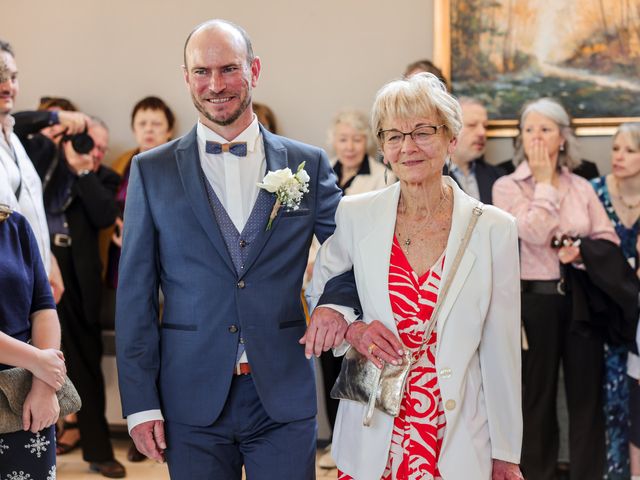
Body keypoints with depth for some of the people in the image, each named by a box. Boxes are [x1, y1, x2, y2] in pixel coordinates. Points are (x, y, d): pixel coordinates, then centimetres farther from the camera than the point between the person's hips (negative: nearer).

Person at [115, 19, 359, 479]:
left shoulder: (308, 164, 4)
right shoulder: (151, 171, 2)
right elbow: (135, 294, 2)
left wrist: (337, 304, -13)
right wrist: (140, 403, -3)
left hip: (285, 396, 1)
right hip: (192, 400, 0)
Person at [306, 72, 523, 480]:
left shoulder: (494, 228, -5)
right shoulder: (354, 215, -2)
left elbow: (501, 350, -1)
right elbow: (318, 301, 11)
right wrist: (352, 330, -11)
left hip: (459, 441, -1)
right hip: (373, 439, 1)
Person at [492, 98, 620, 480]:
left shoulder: (582, 187, 8)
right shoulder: (507, 186, -2)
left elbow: (610, 239, 4)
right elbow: (535, 234, -17)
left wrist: (583, 251, -15)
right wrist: (545, 181, -9)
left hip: (582, 299, 3)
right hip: (535, 300, -3)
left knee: (587, 394, 5)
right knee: (537, 397, 8)